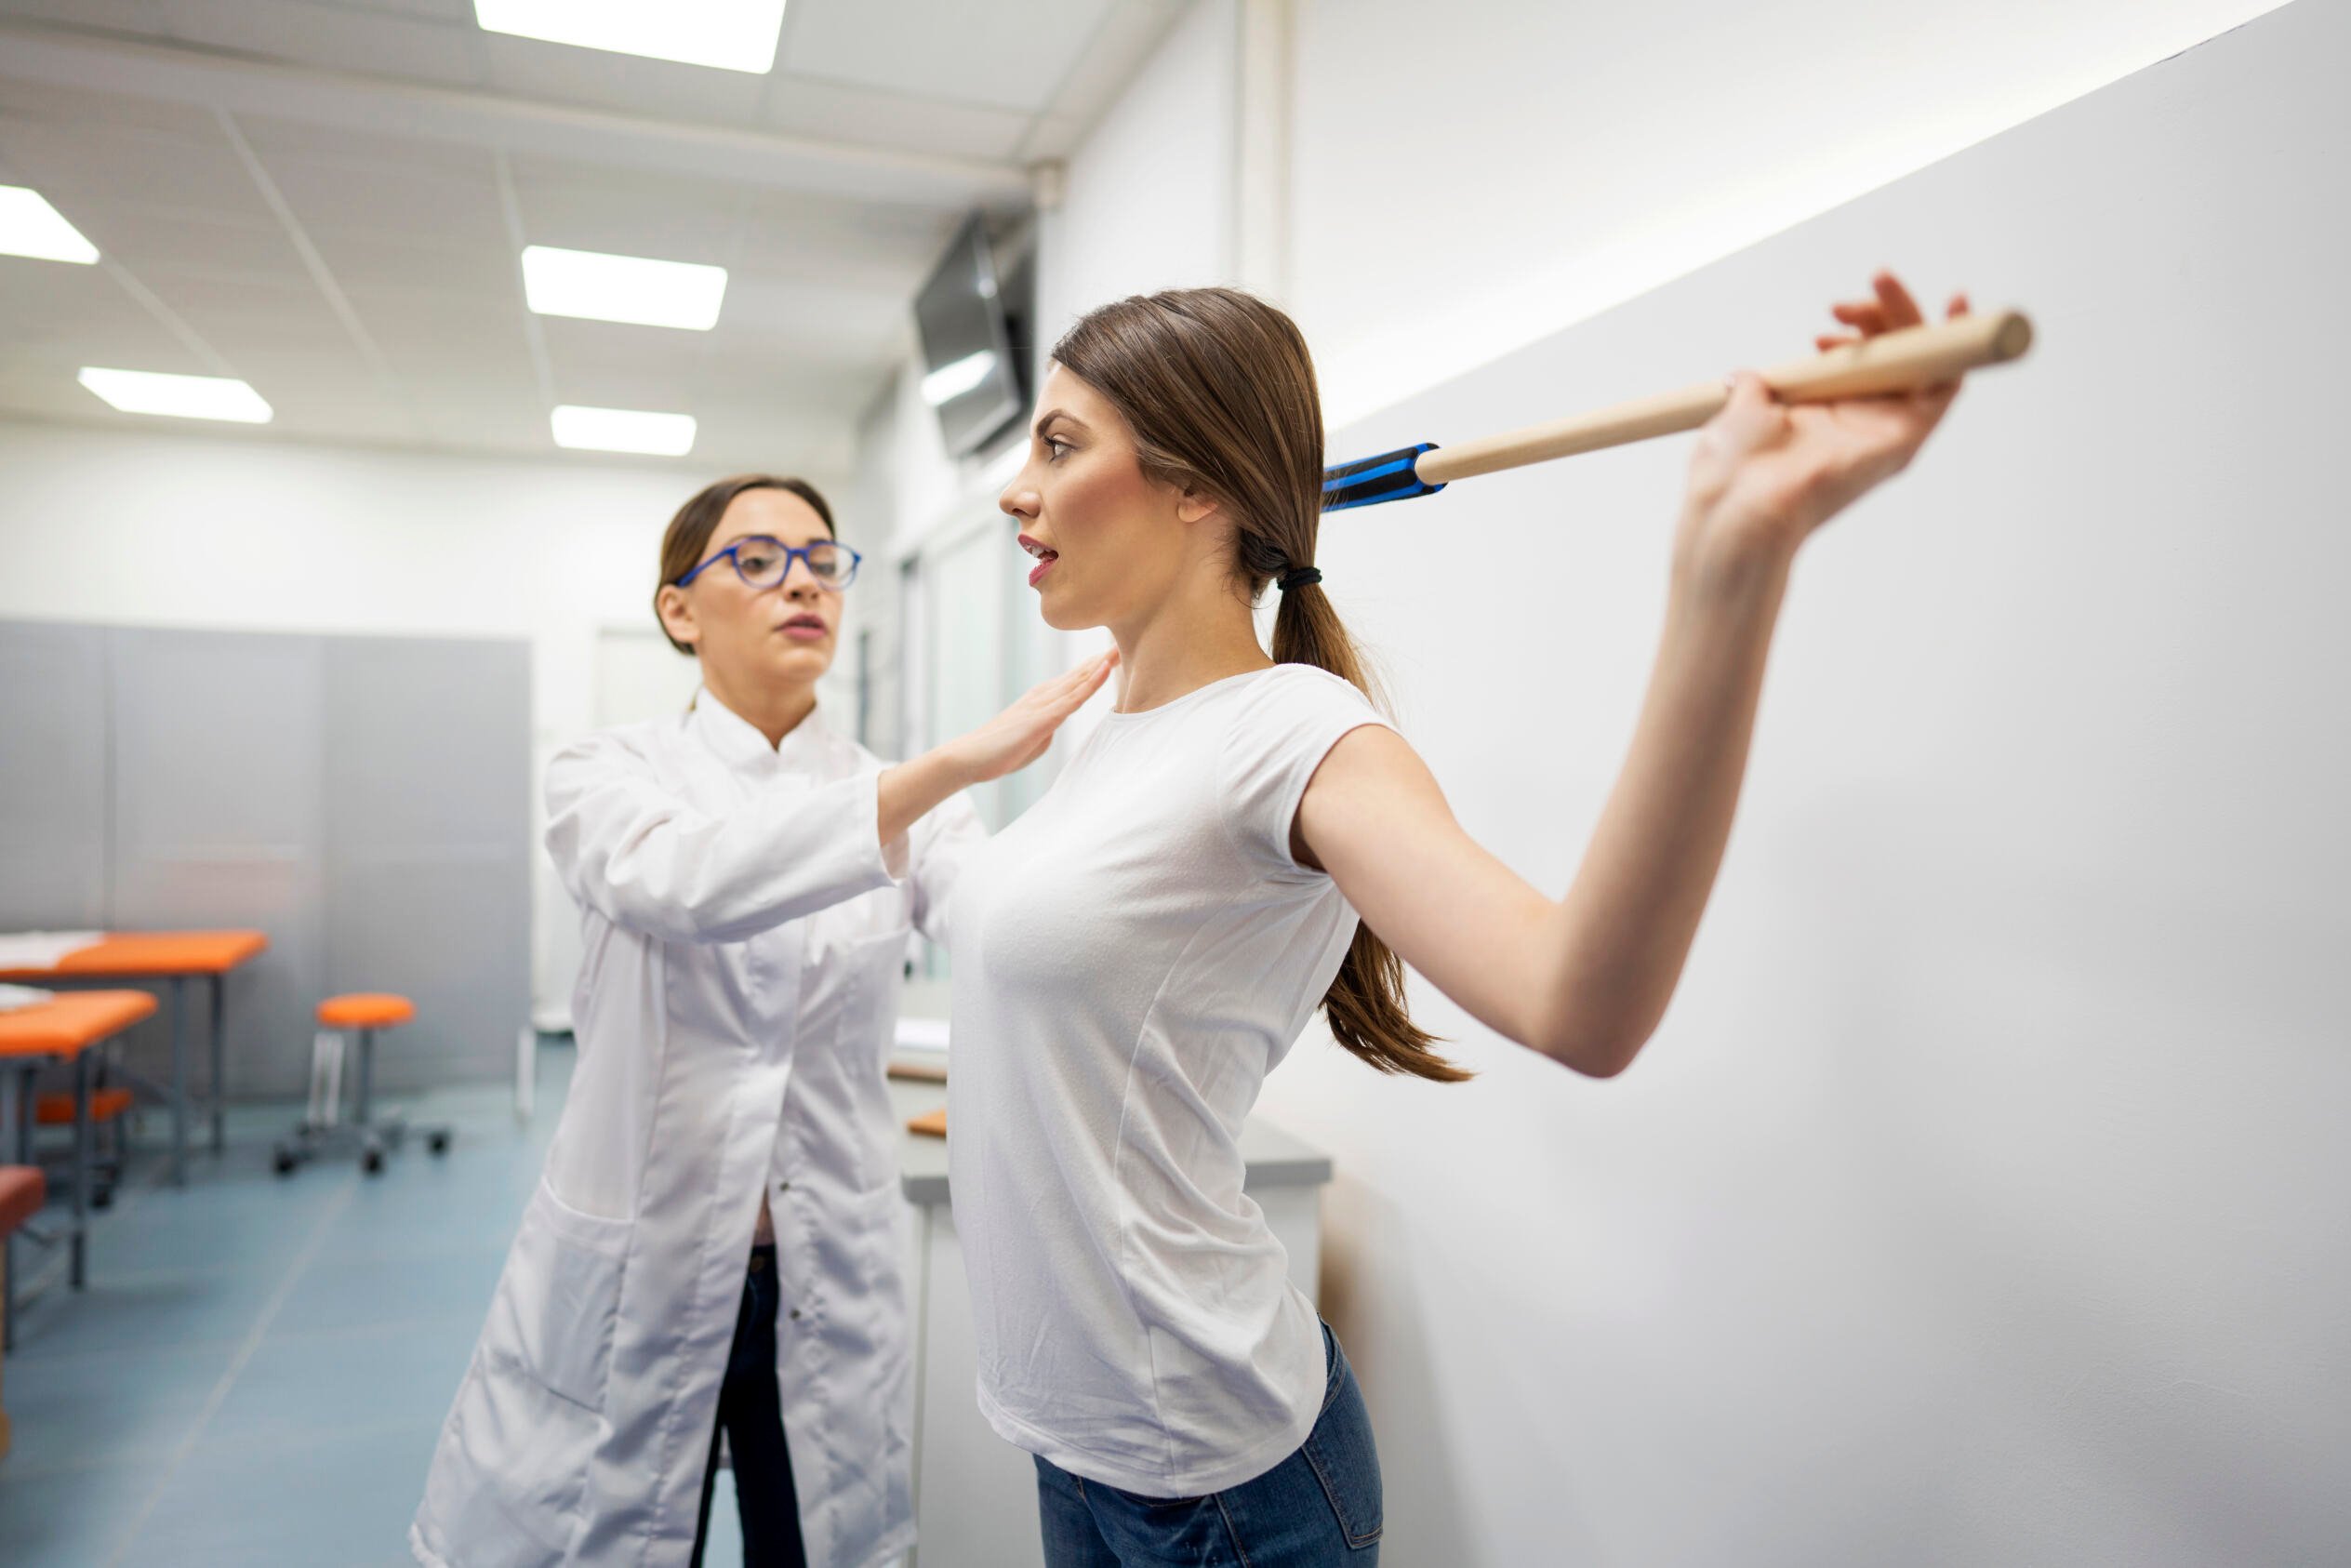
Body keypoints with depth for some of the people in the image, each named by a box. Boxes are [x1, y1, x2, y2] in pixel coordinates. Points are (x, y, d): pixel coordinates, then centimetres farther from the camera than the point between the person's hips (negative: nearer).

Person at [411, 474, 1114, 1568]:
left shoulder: (905, 799, 2)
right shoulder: (607, 775, -4)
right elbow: (686, 882, -28)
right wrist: (949, 767, -39)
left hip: (830, 1288, 2)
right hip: (632, 1280, -2)